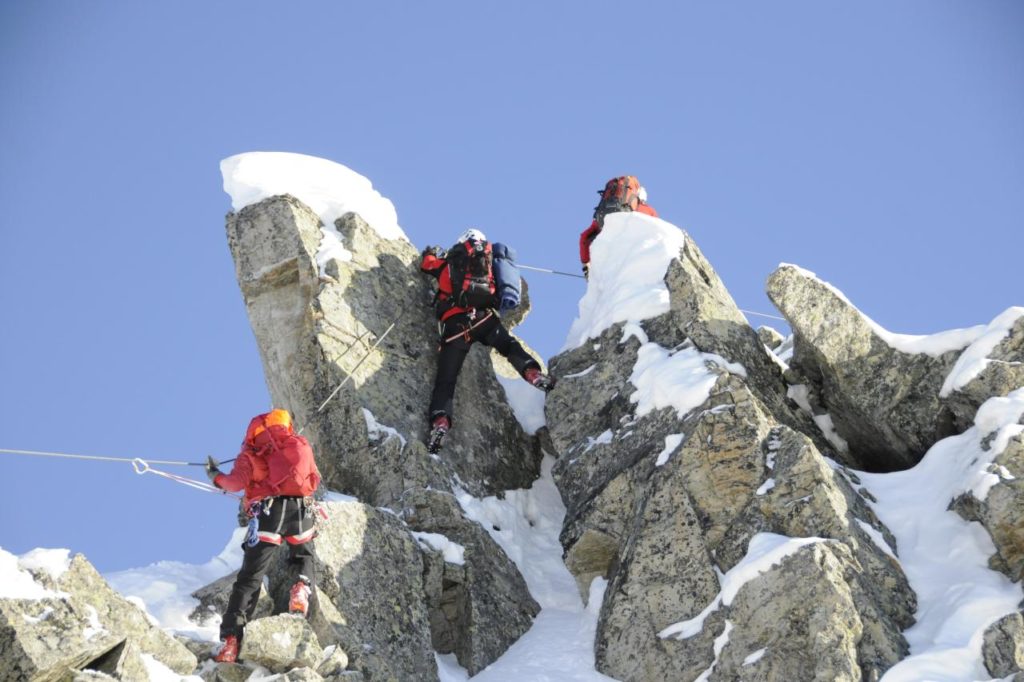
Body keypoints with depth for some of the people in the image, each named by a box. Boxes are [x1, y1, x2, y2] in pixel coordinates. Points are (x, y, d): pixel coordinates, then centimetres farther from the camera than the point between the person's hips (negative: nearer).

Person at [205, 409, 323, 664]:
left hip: (268, 511, -2)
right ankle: (303, 585, -5)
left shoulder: (252, 451, 14)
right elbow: (314, 481, 24)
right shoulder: (301, 444, 21)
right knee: (303, 556, 30)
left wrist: (216, 476, 19)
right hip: (301, 509, 2)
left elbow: (237, 482, 0)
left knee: (250, 577, 0)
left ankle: (231, 638, -12)